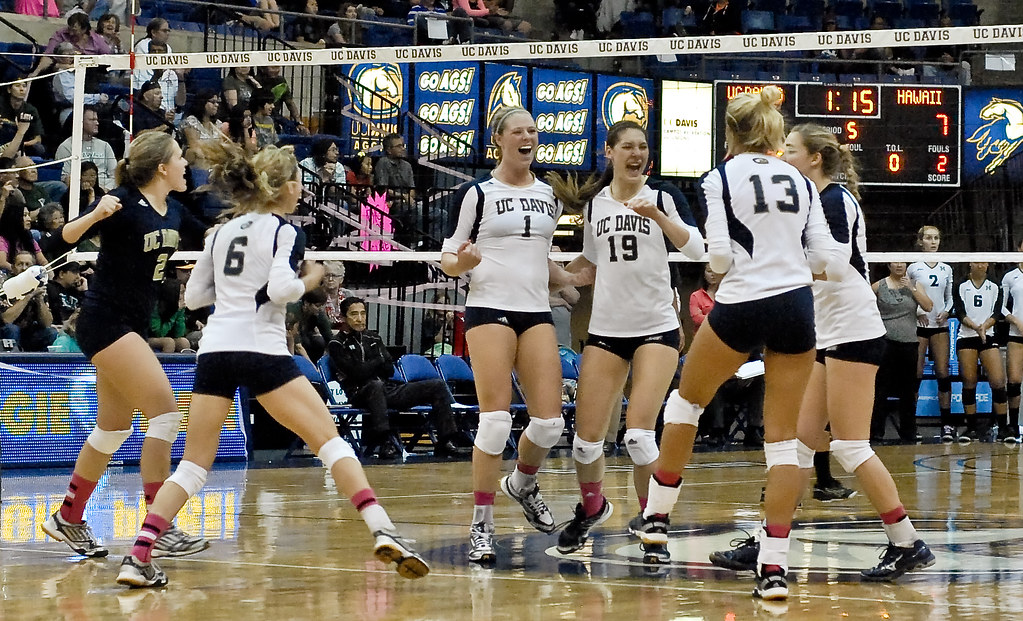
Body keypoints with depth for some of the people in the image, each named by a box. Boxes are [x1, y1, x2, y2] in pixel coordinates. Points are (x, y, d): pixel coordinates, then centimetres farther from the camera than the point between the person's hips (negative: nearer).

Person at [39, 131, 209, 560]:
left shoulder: (173, 212, 7)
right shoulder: (124, 204, -15)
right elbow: (68, 236, -24)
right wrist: (96, 215, -42)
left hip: (133, 326, 9)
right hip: (105, 321, -9)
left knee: (114, 428, 15)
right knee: (165, 411, -16)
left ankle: (68, 519, 28)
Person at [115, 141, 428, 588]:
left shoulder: (223, 232, 19)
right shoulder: (285, 231, 2)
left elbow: (193, 296, 23)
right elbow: (281, 288, -13)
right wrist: (310, 280, 6)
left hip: (214, 348, 5)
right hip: (261, 349, -5)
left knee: (193, 465, 8)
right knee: (330, 441, -2)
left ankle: (138, 556, -5)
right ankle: (382, 531, -17)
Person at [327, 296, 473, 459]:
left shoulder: (373, 338, 20)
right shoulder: (337, 345, 1)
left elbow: (389, 370, 14)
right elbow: (356, 373, -12)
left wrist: (367, 366, -3)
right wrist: (378, 361, 3)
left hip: (387, 390, 6)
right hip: (360, 395, -6)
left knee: (438, 386, -4)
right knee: (375, 385, -44)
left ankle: (446, 441, -9)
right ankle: (383, 442, -44)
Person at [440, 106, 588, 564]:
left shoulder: (550, 196, 15)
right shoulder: (477, 193, 0)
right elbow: (447, 259, 1)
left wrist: (569, 278, 12)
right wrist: (461, 263, -21)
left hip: (536, 313, 5)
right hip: (489, 309, -5)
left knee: (549, 421, -2)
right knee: (496, 419, -14)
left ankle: (522, 483, 30)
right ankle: (481, 526, -7)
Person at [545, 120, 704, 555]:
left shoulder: (663, 196, -1)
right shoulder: (592, 203, 10)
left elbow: (695, 248, -13)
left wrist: (656, 215, -25)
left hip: (656, 327, -3)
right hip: (606, 329, 3)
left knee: (638, 435, -15)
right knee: (587, 437, -1)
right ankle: (591, 508, 28)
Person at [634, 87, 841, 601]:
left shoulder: (719, 180, -1)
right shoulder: (799, 181, 10)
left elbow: (719, 255, -10)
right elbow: (827, 259, 4)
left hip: (740, 307, -3)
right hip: (796, 309, 3)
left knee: (687, 399, 23)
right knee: (782, 438, 5)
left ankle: (657, 519, 27)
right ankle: (774, 565, -3)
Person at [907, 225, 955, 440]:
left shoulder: (946, 269, 11)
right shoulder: (913, 269, 1)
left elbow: (949, 298, 17)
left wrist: (946, 312, -2)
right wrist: (915, 312, -11)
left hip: (940, 326, 3)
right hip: (918, 326, -3)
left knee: (943, 373, -2)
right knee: (916, 374, -4)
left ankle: (947, 423, -1)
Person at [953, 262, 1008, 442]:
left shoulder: (995, 288, 11)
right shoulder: (961, 287, 7)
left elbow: (996, 314, 0)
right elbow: (960, 313, -4)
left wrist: (984, 327, -19)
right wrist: (975, 327, -21)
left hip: (988, 338, 0)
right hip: (966, 338, 0)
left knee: (998, 382, -10)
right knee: (969, 383, 0)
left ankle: (1004, 428, -6)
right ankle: (971, 428, 7)